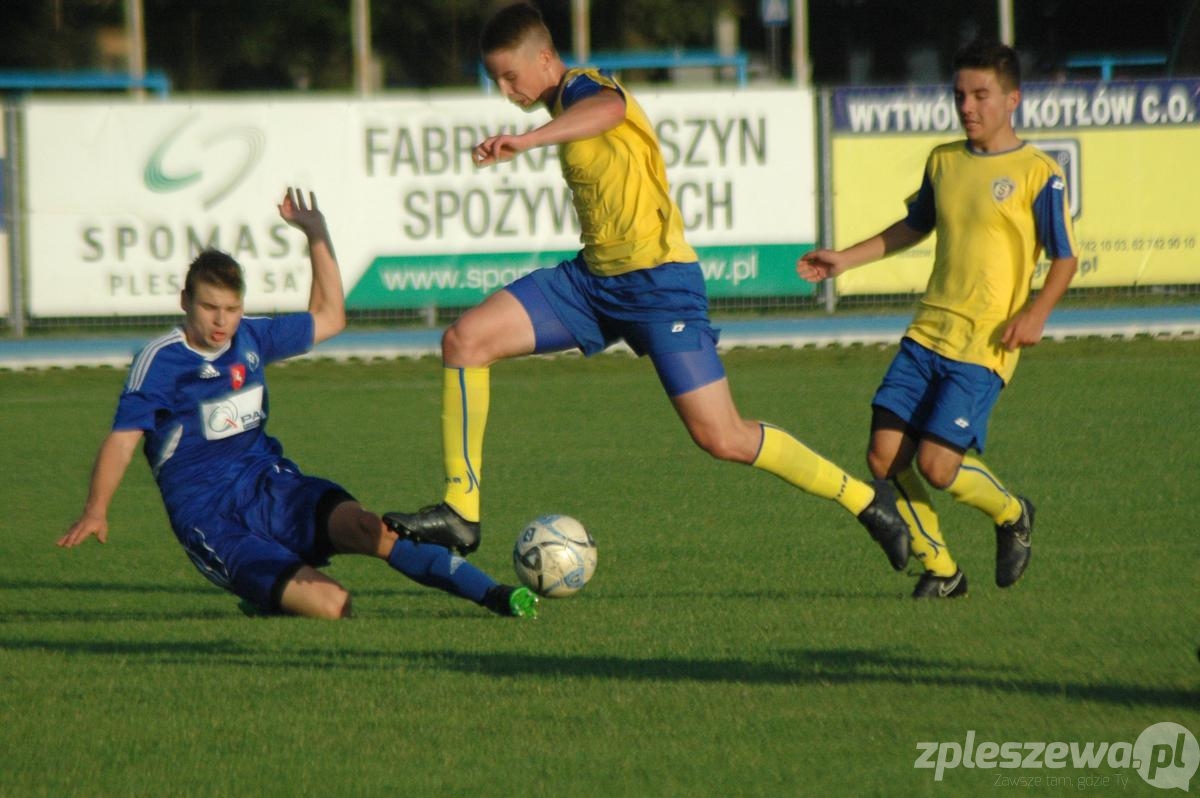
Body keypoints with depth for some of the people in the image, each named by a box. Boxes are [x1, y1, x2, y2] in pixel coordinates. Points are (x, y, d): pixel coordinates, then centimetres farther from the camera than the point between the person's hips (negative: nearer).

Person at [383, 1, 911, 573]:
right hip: (591, 280, 9)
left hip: (659, 283, -9)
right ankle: (460, 511, -6)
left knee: (723, 440, -10)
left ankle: (866, 500, 8)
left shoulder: (583, 86, -12)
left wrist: (524, 141, -54)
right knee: (463, 340, -7)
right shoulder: (565, 106, 15)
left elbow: (608, 108, -40)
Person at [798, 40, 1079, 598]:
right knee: (885, 455, -5)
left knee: (935, 462, -14)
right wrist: (845, 259, 24)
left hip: (985, 344, -6)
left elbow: (1064, 259, -2)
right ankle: (938, 569, 11)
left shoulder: (1038, 174, -6)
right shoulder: (943, 161, 12)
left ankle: (1012, 516, 17)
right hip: (928, 331, 6)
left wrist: (1036, 313, -18)